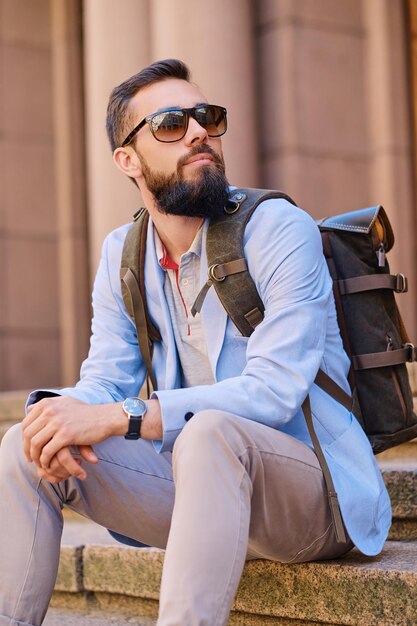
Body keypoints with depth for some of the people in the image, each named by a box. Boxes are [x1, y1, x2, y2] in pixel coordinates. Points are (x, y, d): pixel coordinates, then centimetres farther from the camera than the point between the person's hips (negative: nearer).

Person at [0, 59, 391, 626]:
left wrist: (120, 417, -30)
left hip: (315, 496, -5)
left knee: (210, 432, -37)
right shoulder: (122, 254, 7)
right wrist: (60, 410, -21)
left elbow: (273, 392, -23)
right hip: (203, 483, 6)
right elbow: (103, 381, 5)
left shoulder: (281, 230, -13)